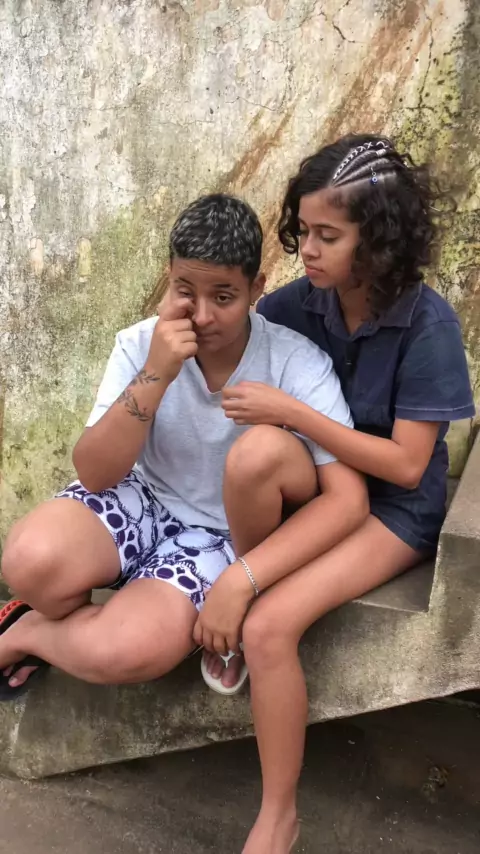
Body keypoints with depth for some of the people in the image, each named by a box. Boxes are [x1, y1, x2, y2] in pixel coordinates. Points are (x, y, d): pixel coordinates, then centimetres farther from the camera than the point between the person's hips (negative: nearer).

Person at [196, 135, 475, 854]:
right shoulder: (304, 299, -6)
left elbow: (405, 466, -20)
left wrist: (292, 413, -26)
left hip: (394, 506, -5)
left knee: (268, 627, -23)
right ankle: (247, 573, -1)